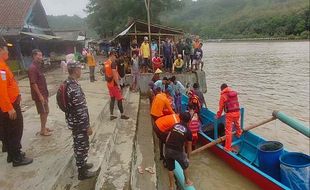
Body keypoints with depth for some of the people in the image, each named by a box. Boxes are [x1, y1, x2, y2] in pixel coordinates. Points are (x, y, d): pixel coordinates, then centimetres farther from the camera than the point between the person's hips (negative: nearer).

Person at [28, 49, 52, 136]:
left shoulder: (38, 66, 12)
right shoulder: (32, 68, -18)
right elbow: (33, 83, -22)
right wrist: (40, 95, -23)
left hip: (43, 94, 9)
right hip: (39, 95, -9)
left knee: (46, 111, 17)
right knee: (43, 112, 0)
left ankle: (44, 127, 30)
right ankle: (43, 130, 13)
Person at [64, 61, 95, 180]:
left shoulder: (67, 83, 4)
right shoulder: (74, 88, -27)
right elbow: (80, 110, -26)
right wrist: (87, 126, -18)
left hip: (73, 121, 9)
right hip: (79, 123, -9)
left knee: (78, 145, 23)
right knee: (82, 146, 6)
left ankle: (81, 164, 41)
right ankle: (82, 172, 20)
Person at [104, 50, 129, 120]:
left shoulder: (106, 63, 9)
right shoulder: (113, 63, -18)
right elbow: (114, 75, -24)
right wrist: (118, 84, -22)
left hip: (109, 83, 9)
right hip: (114, 84, -9)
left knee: (112, 99, 15)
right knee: (119, 99, 3)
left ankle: (111, 115, 17)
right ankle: (122, 115, 13)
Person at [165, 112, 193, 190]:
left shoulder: (175, 125, 8)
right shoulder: (188, 131, 1)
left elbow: (167, 138, 9)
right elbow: (189, 146, 10)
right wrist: (188, 156, 24)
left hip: (167, 149, 3)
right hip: (178, 151, -3)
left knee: (170, 168, 22)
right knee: (185, 166, 26)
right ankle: (187, 181, 45)